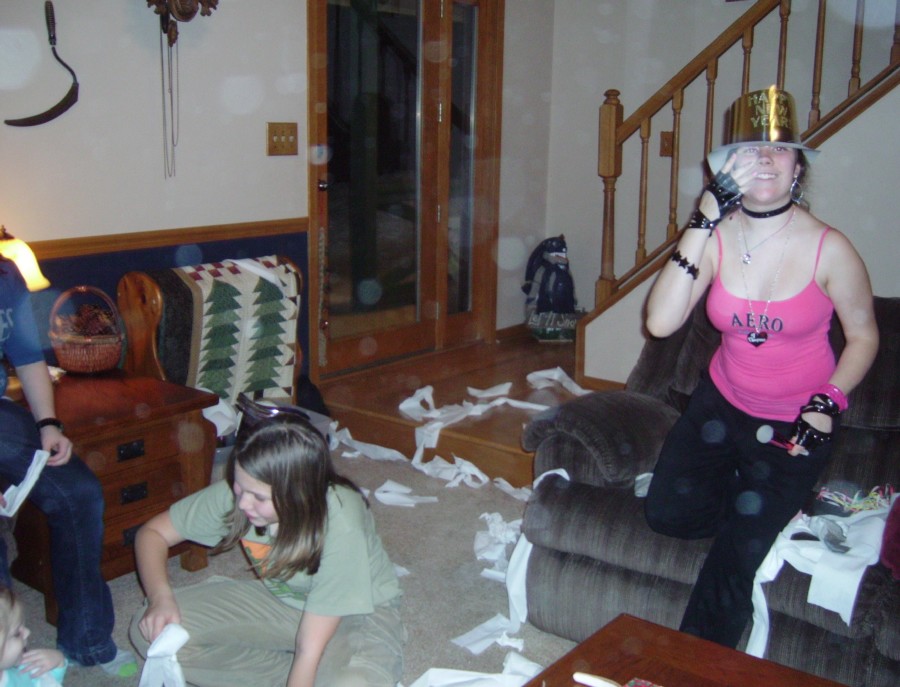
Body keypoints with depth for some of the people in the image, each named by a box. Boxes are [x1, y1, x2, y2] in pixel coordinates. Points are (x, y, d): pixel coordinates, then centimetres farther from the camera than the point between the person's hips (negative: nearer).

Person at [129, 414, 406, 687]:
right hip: (279, 599, 5)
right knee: (150, 632, -14)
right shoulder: (234, 493, -23)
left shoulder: (341, 529, -36)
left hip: (358, 614, -5)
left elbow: (309, 651, -31)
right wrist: (160, 597, -26)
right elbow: (153, 532, -9)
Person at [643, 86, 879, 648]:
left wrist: (826, 404, -16)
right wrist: (702, 224, -30)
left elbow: (864, 337, -3)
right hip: (723, 404, 3)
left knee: (737, 556, -5)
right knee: (668, 515, -1)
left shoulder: (829, 249, -18)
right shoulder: (716, 237, -13)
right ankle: (764, 503, 29)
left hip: (796, 421, -3)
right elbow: (661, 323, -27)